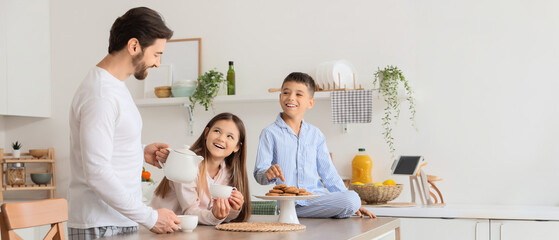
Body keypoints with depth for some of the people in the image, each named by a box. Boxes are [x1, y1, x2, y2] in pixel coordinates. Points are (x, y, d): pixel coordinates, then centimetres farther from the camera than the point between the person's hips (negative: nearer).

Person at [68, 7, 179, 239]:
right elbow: (96, 174, -24)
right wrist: (150, 217, -20)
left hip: (121, 220, 9)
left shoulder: (115, 86, 14)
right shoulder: (100, 94, -18)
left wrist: (141, 153, 9)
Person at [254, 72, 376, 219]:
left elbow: (329, 175, 19)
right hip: (290, 203, -5)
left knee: (353, 199, -26)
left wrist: (353, 204, 13)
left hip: (317, 197, 5)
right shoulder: (270, 133, 3)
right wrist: (268, 174, -28)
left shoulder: (315, 135, 16)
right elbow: (259, 173, -3)